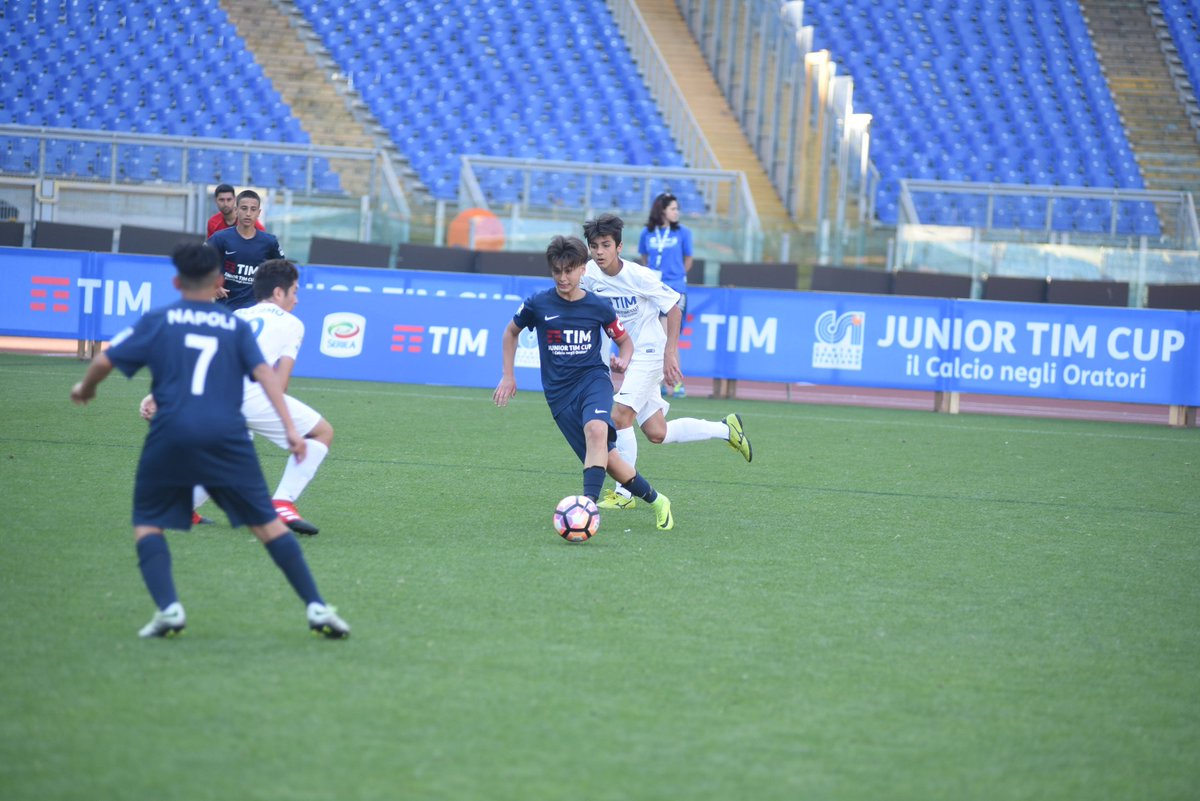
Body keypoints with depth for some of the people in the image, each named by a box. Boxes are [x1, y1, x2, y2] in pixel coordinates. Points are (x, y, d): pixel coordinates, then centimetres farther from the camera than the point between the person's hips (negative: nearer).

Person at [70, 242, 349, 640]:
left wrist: (85, 389, 29)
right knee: (267, 523, 8)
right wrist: (290, 427, -4)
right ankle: (316, 606, 2)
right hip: (227, 436, 1)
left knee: (147, 523, 12)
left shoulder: (157, 320, 11)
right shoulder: (236, 325, 14)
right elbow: (264, 372, 2)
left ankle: (168, 607, -9)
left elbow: (104, 361, 9)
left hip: (170, 435, -1)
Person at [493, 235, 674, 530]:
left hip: (593, 377, -1)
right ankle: (656, 501, 15)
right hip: (559, 392, 1)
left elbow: (625, 341, 15)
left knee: (596, 429, -35)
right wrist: (508, 376, 13)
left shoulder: (599, 307, 1)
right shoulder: (538, 304, 0)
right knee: (606, 458, -6)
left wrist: (623, 361, -7)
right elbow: (511, 332, 19)